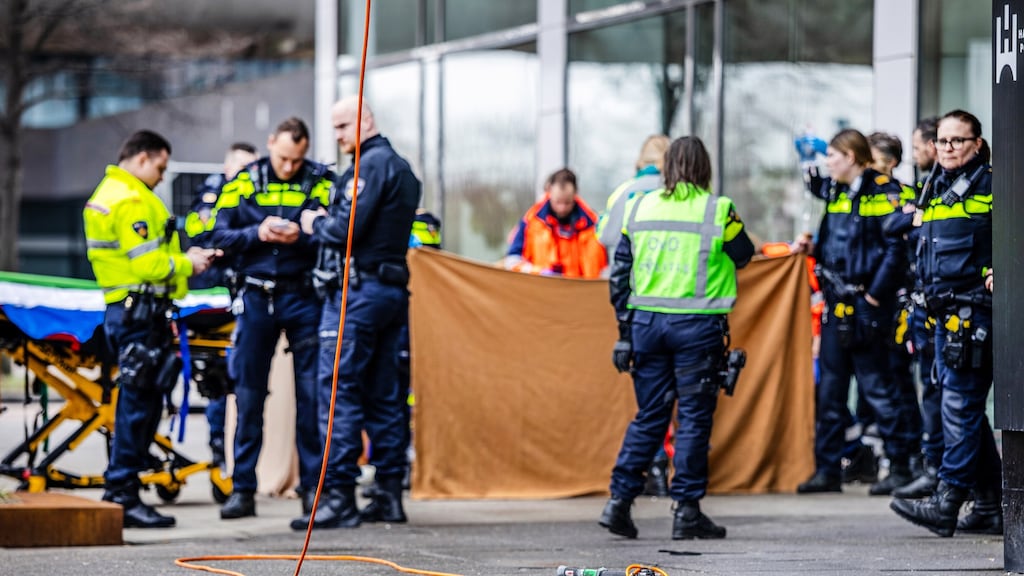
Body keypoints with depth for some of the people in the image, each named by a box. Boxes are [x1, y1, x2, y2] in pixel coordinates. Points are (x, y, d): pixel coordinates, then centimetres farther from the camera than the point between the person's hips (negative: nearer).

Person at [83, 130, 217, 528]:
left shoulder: (109, 193, 20)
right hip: (138, 311, -11)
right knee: (139, 402, -9)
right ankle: (122, 495, -8)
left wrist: (183, 258, 11)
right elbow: (147, 264, -19)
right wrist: (186, 264, -4)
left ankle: (119, 491, 15)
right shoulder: (130, 201, -14)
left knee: (142, 402, 13)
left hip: (127, 311, 11)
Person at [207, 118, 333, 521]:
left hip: (303, 295, -1)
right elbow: (219, 236, 2)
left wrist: (302, 238, -21)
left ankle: (313, 486, 8)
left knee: (311, 393, 1)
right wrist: (257, 234, -14)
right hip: (256, 296, 1)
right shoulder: (243, 182, 4)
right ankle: (242, 489, 8)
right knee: (249, 393, 3)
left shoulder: (321, 183, 0)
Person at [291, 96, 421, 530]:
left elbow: (347, 229, -19)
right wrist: (325, 223, 14)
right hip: (393, 287, 10)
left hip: (358, 289, -10)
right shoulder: (403, 168, 19)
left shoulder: (371, 164, -12)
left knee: (338, 389, -9)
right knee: (382, 392, 11)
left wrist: (315, 225, -1)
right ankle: (389, 492, 12)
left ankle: (340, 495, -13)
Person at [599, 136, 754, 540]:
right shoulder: (717, 211, -6)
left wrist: (625, 326, 14)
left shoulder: (638, 208, 6)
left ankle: (619, 500, 8)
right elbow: (743, 255, 10)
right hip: (697, 324, -4)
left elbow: (619, 272, 9)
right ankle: (687, 510, 4)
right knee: (694, 417, 3)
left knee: (649, 415, 13)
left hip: (646, 321, 4)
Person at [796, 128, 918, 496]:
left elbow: (895, 248, -14)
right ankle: (827, 470, 11)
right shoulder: (836, 192, 13)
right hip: (836, 306, 8)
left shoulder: (882, 192, -9)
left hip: (865, 305, -8)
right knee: (830, 389, 7)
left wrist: (874, 295, -16)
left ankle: (901, 465, 3)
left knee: (876, 386, -4)